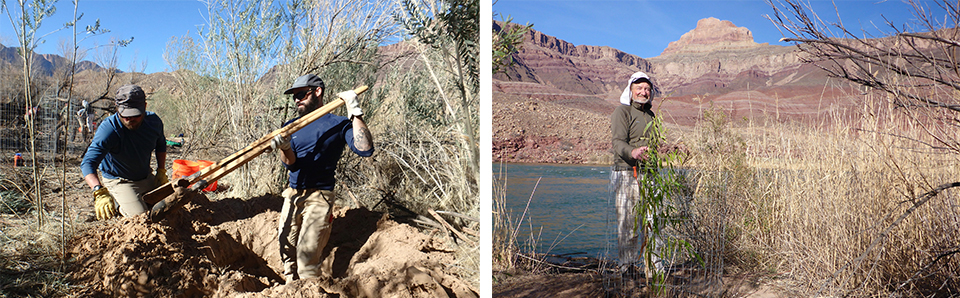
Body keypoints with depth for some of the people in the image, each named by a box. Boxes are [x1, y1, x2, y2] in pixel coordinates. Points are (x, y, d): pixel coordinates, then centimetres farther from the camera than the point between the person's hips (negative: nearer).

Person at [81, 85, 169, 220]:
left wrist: (161, 171, 1)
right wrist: (99, 192, -52)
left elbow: (160, 145, 11)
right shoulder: (109, 128, -28)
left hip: (147, 178, 6)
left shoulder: (154, 121, -12)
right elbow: (88, 163, -36)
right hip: (118, 182, -5)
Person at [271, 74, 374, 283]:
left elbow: (364, 149, -18)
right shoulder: (291, 126, 13)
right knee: (287, 256, 6)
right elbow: (291, 164, 0)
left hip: (318, 198, -6)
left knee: (306, 260, -13)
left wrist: (355, 113, -19)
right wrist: (284, 148, -21)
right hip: (292, 196, 6)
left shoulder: (338, 124, -2)